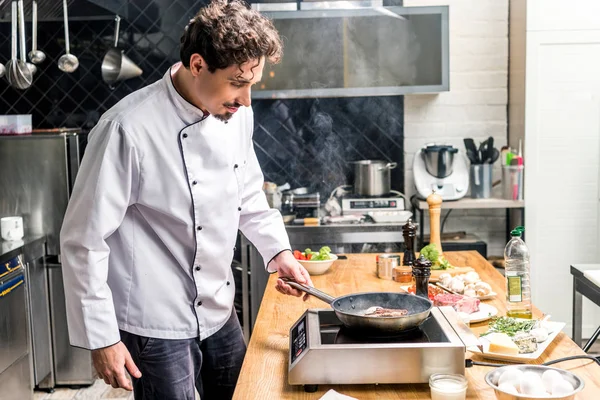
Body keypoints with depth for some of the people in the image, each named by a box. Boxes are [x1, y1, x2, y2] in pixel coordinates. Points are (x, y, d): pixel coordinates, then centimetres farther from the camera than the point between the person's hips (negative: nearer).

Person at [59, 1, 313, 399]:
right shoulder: (130, 128, -24)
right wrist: (101, 337, -14)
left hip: (220, 312, 7)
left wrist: (278, 251, 1)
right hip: (158, 326, -7)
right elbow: (84, 239, -18)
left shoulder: (236, 114, -2)